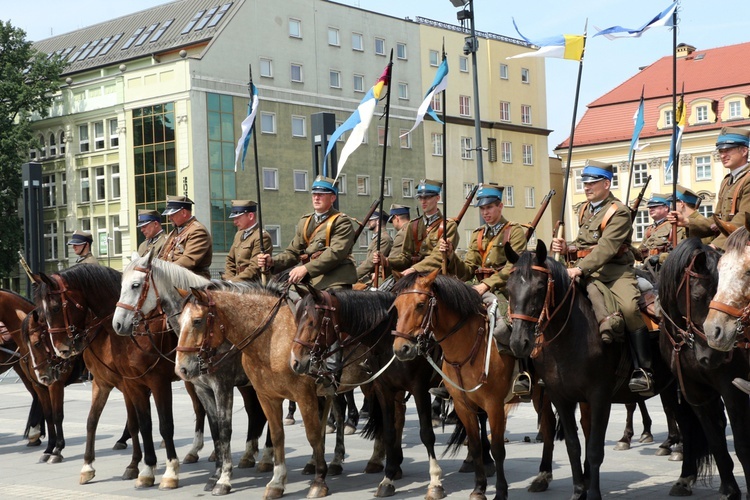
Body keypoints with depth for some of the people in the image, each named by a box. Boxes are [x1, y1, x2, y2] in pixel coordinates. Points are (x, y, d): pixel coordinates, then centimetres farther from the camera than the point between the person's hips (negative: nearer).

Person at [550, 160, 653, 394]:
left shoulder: (619, 212, -9)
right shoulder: (584, 210, 17)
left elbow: (606, 248, -21)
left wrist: (579, 269, -33)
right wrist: (567, 248, 5)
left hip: (615, 270, -7)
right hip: (586, 272, 7)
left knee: (629, 308, -31)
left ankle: (644, 370, -22)